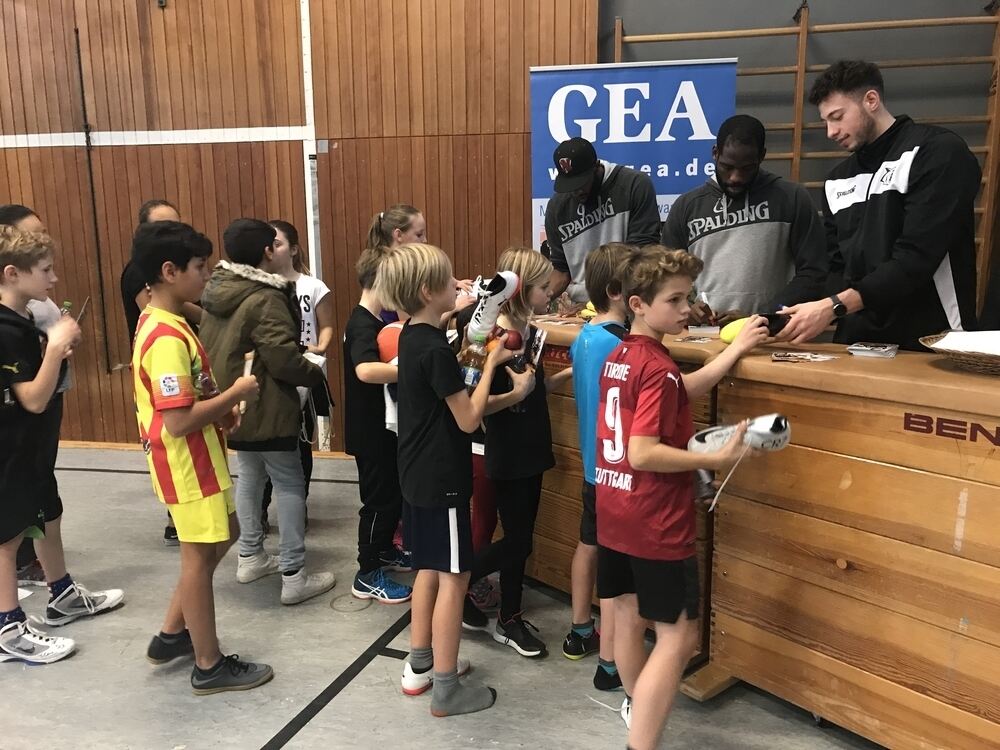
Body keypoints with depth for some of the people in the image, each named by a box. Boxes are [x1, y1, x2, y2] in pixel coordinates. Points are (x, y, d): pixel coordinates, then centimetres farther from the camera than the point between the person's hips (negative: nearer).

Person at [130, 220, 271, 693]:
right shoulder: (167, 339, -25)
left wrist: (221, 409, 5)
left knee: (222, 537, 22)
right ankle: (210, 667, 21)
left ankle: (171, 636, 33)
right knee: (200, 556, 4)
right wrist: (236, 394, -17)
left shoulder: (159, 324, 7)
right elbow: (179, 421, -28)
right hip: (186, 464, -10)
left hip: (198, 459, 10)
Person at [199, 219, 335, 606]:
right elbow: (283, 359, -24)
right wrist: (316, 373, -7)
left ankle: (250, 557, 33)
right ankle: (294, 577, 3)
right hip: (265, 409, -9)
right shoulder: (265, 299, -21)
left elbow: (219, 348, 12)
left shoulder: (217, 290, 5)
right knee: (289, 485, 0)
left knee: (249, 475, 22)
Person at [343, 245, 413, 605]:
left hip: (385, 424, 10)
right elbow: (365, 370, -44)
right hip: (370, 430, -10)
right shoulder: (363, 325, -24)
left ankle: (383, 550, 40)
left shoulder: (377, 319, 6)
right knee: (379, 499, 1)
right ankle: (367, 576, 14)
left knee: (395, 492, 22)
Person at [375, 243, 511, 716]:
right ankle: (446, 689, 12)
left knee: (429, 569, 19)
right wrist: (490, 365, -10)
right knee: (454, 577, 1)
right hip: (442, 477, -9)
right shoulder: (436, 349, -22)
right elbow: (468, 419, -18)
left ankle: (419, 666, 32)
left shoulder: (412, 336, 6)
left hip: (418, 473, 9)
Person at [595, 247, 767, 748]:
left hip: (614, 515, 9)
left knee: (629, 617, 23)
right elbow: (643, 454, -25)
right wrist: (716, 459, -19)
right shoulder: (658, 368, -19)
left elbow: (677, 393, 17)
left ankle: (638, 708, 44)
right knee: (678, 637, 0)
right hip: (655, 524, -9)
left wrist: (735, 350, 15)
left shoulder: (618, 357, 8)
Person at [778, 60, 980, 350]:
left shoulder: (940, 152, -6)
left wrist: (834, 307, -24)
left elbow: (917, 257, -17)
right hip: (856, 341, 5)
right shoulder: (837, 181, 14)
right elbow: (836, 268, 11)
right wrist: (813, 314, -8)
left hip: (930, 342, -5)